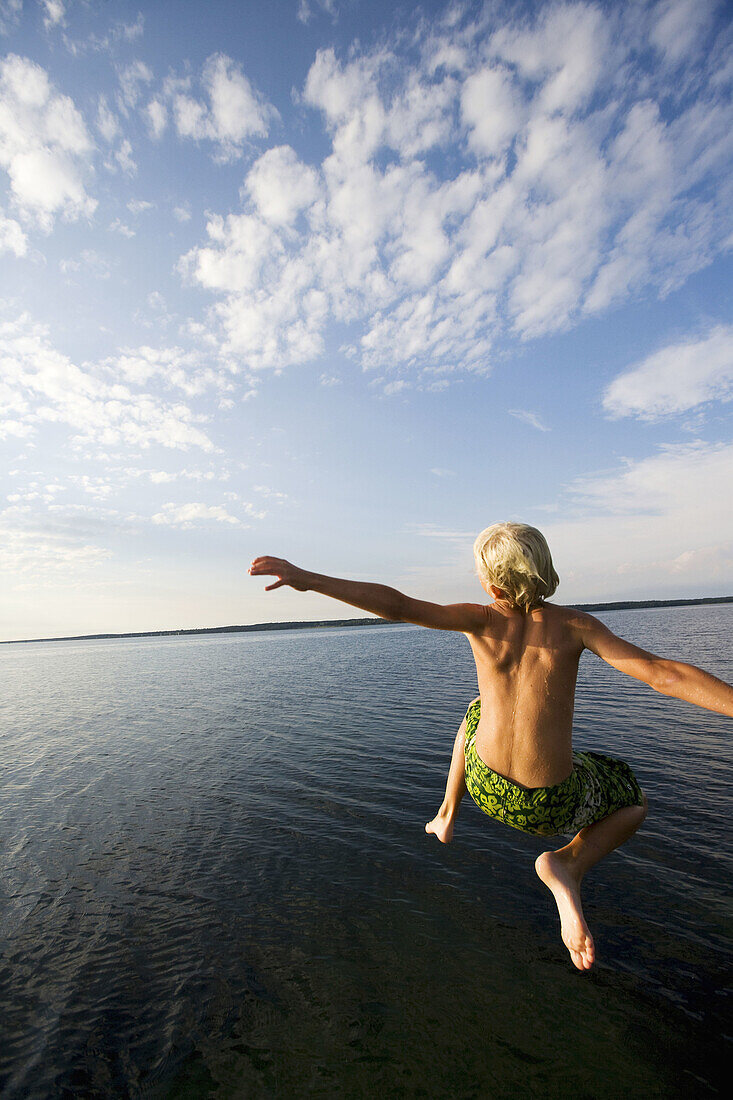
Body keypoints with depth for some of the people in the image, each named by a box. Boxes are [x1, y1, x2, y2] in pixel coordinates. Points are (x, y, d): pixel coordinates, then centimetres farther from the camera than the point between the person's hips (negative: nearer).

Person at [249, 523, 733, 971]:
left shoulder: (481, 620, -12)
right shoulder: (574, 625, -11)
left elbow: (397, 604, -23)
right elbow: (662, 672, -17)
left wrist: (307, 579, -27)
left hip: (487, 785, 2)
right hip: (551, 804, -1)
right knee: (634, 802, 29)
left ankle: (447, 814, 35)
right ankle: (569, 864, 2)